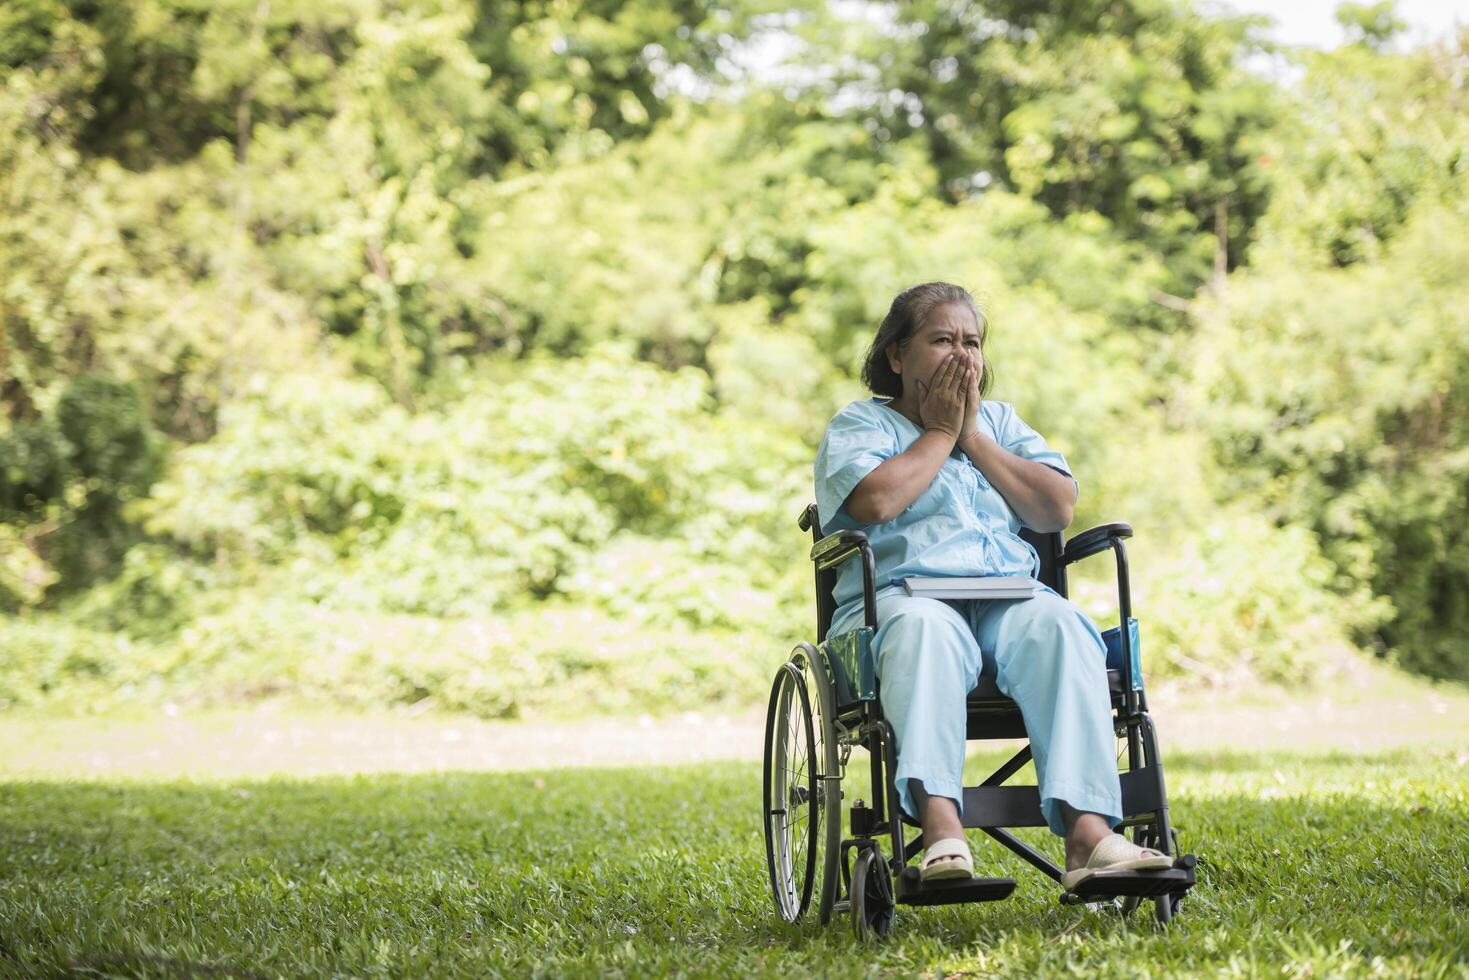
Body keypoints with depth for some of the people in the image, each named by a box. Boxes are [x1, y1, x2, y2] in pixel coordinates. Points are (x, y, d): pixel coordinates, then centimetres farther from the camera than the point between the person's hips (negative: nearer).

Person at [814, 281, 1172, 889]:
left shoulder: (1000, 421, 27)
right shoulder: (860, 423, 15)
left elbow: (1058, 508, 10)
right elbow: (875, 501, -10)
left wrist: (972, 435, 7)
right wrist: (940, 431, 5)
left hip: (1011, 599, 3)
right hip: (903, 594, -3)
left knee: (1061, 627, -32)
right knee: (924, 629, -40)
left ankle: (1087, 834, -45)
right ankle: (941, 829, -57)